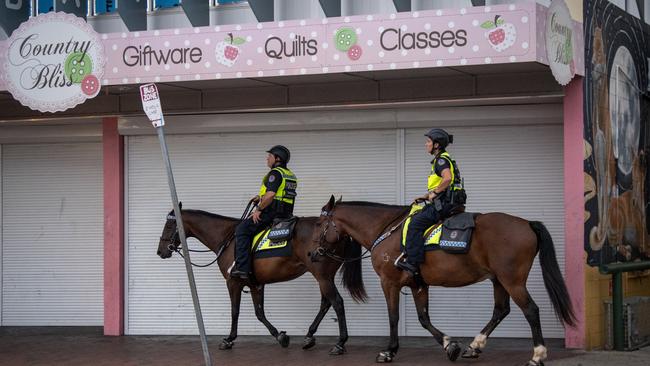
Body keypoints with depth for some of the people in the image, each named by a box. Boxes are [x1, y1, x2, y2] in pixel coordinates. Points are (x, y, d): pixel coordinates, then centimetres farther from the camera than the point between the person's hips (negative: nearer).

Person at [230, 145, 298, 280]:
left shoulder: (275, 173, -11)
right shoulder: (291, 175, 20)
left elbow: (271, 194, -23)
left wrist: (259, 209, -14)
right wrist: (262, 197, 23)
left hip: (271, 212, -10)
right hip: (285, 215, 10)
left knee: (242, 229, -10)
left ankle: (242, 268, -20)